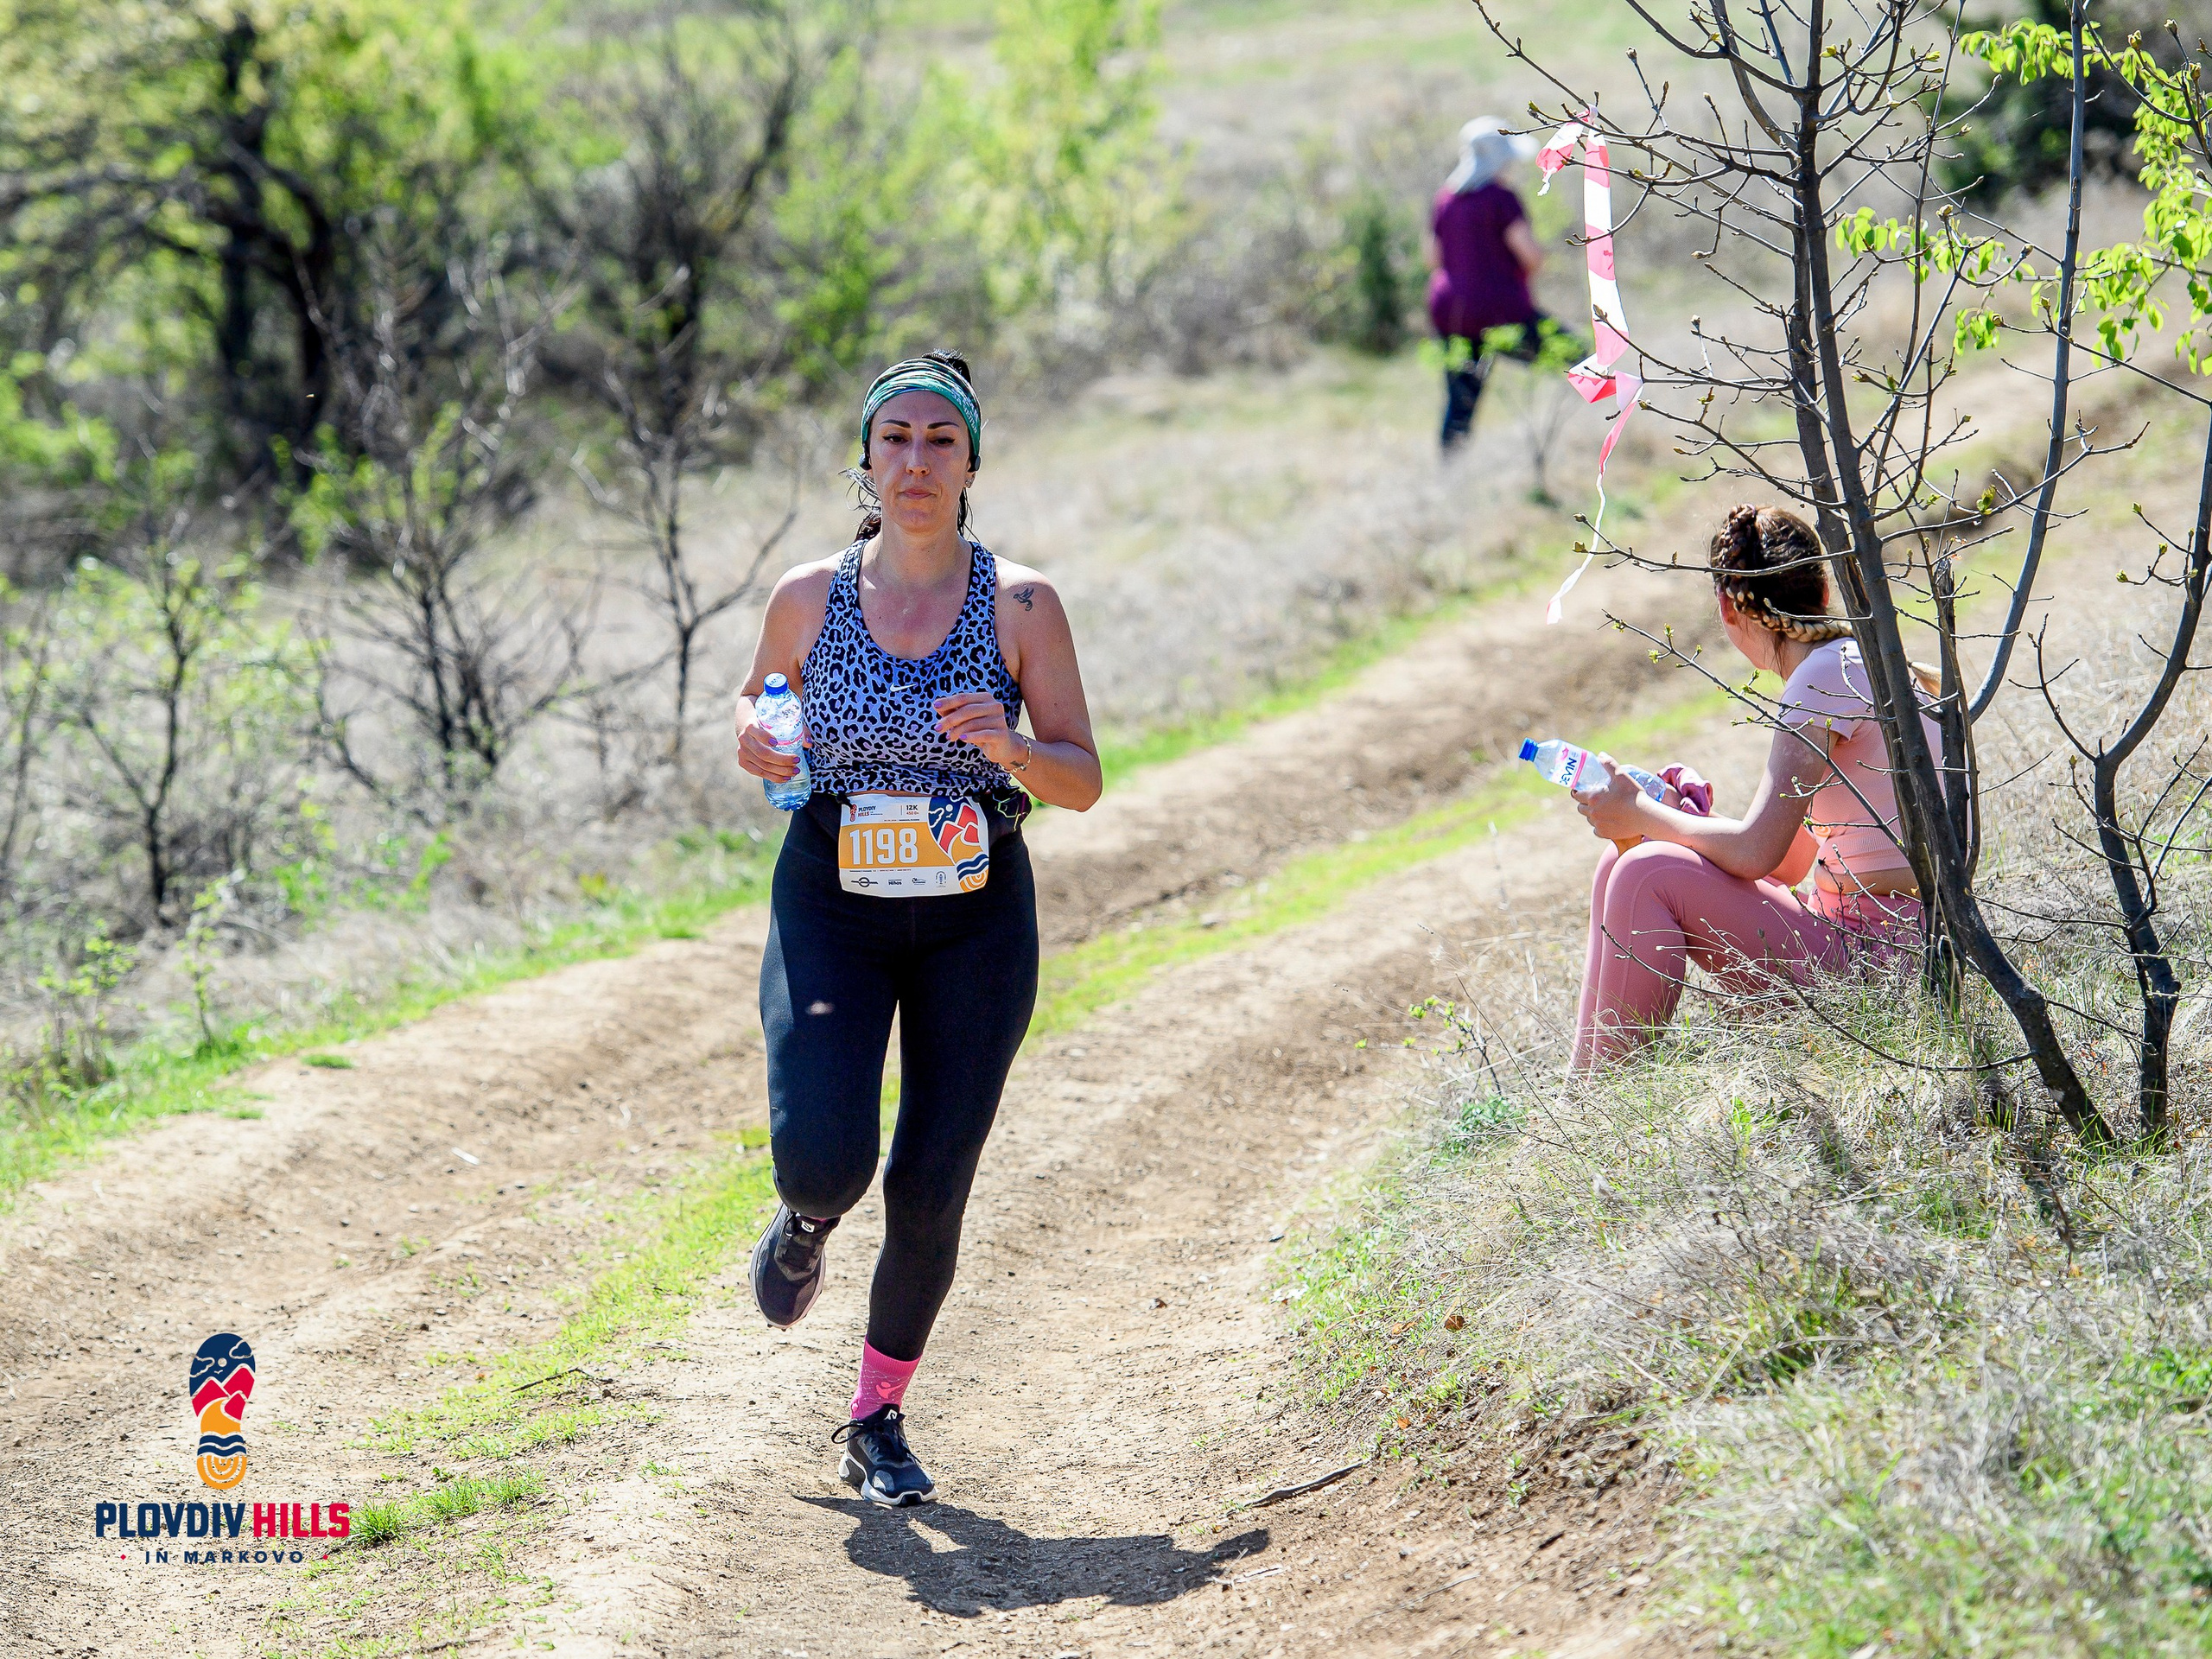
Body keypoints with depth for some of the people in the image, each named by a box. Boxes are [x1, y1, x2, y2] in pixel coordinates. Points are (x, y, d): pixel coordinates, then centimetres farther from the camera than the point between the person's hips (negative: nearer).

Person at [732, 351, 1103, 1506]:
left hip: (974, 914, 0)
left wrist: (1010, 745, -23)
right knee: (824, 1154, -19)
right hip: (831, 899, 0)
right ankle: (806, 1221, 20)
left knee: (930, 1191, 0)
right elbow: (756, 718, 15)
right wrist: (756, 746, -8)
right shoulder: (808, 599, -1)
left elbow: (1082, 782, -2)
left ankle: (879, 1419, 21)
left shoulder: (1020, 606, -4)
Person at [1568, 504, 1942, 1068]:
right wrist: (1691, 817, 4)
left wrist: (1641, 814, -6)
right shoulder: (1852, 664, 16)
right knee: (1623, 862, 6)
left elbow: (1757, 852, -21)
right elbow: (1790, 864, 16)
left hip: (1883, 949, -10)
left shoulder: (1828, 676, -14)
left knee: (1650, 874, -17)